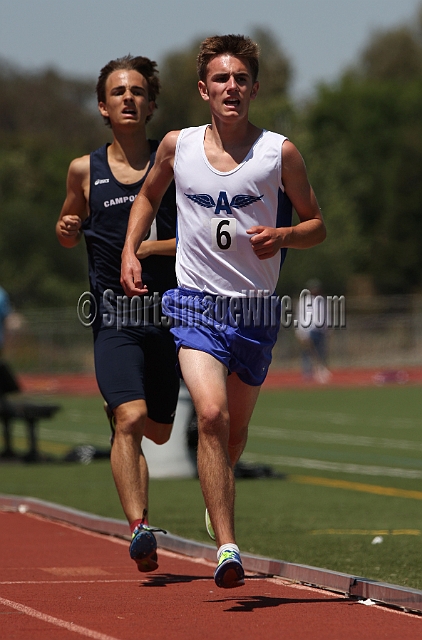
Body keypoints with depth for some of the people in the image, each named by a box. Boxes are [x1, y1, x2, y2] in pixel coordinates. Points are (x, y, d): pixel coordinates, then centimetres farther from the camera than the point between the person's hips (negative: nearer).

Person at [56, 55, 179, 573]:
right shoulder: (85, 171, 6)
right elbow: (68, 233, 22)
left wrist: (151, 248, -13)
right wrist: (66, 229, -2)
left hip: (169, 313, 1)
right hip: (114, 318, -1)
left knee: (158, 431, 14)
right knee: (129, 419, -22)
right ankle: (139, 528, -27)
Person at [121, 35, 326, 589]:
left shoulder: (280, 152, -3)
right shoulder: (178, 146, 1)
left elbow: (316, 224, 6)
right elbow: (148, 196, 21)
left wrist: (282, 236, -15)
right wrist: (130, 253, 8)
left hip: (257, 308, 1)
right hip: (196, 303, -1)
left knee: (236, 427, 15)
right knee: (211, 414, -22)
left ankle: (216, 498, 48)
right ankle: (227, 546, -24)